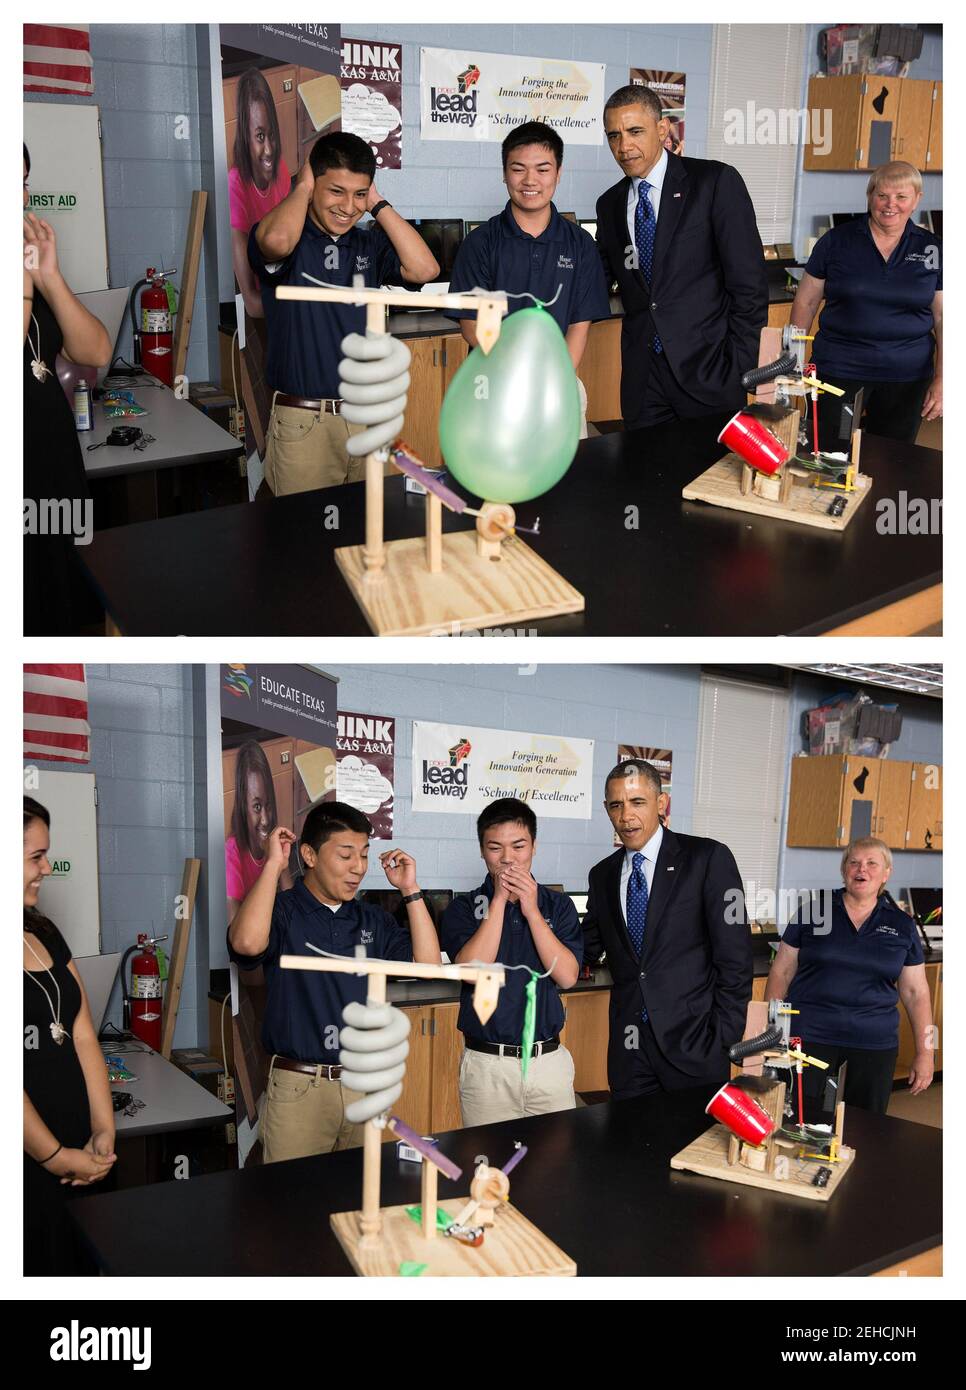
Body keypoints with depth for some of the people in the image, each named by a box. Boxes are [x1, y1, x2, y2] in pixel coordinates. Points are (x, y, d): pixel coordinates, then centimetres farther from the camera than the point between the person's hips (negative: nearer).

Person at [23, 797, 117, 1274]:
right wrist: (54, 1157, -13)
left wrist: (104, 1130, 3)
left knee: (78, 1265, 15)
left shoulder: (46, 934, 11)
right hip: (27, 1164, -7)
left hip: (76, 1159, 8)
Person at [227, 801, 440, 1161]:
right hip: (298, 1088, -4)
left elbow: (428, 966, 1)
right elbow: (247, 942, -27)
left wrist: (410, 891, -1)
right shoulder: (282, 911, -4)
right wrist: (272, 865, -17)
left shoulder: (372, 920, 10)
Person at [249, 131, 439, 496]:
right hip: (303, 424, -4)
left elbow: (424, 269, -4)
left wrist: (378, 205, 0)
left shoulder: (370, 243, 11)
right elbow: (277, 240, -29)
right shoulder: (293, 241, -4)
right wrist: (302, 188, -9)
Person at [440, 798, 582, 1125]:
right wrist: (499, 900, -12)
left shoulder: (558, 906, 6)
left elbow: (567, 975, -6)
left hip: (549, 1059, 2)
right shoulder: (463, 908, 1)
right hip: (487, 1064, -2)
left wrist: (531, 910, -11)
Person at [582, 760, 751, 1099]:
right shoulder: (602, 875, 10)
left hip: (693, 1042, -4)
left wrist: (724, 1040, -11)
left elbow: (734, 955, -7)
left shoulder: (709, 858, -5)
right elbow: (587, 950, 14)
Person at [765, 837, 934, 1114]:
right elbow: (781, 972, 4)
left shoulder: (902, 926, 6)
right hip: (808, 1038, -1)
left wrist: (925, 1053, 5)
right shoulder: (813, 911, 1)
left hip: (874, 1045, 1)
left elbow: (915, 992, 9)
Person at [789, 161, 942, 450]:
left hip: (907, 378, 2)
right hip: (838, 370, -1)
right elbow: (806, 302, 5)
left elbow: (943, 319, 3)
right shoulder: (836, 241, -1)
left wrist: (940, 380, -5)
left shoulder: (932, 250, 3)